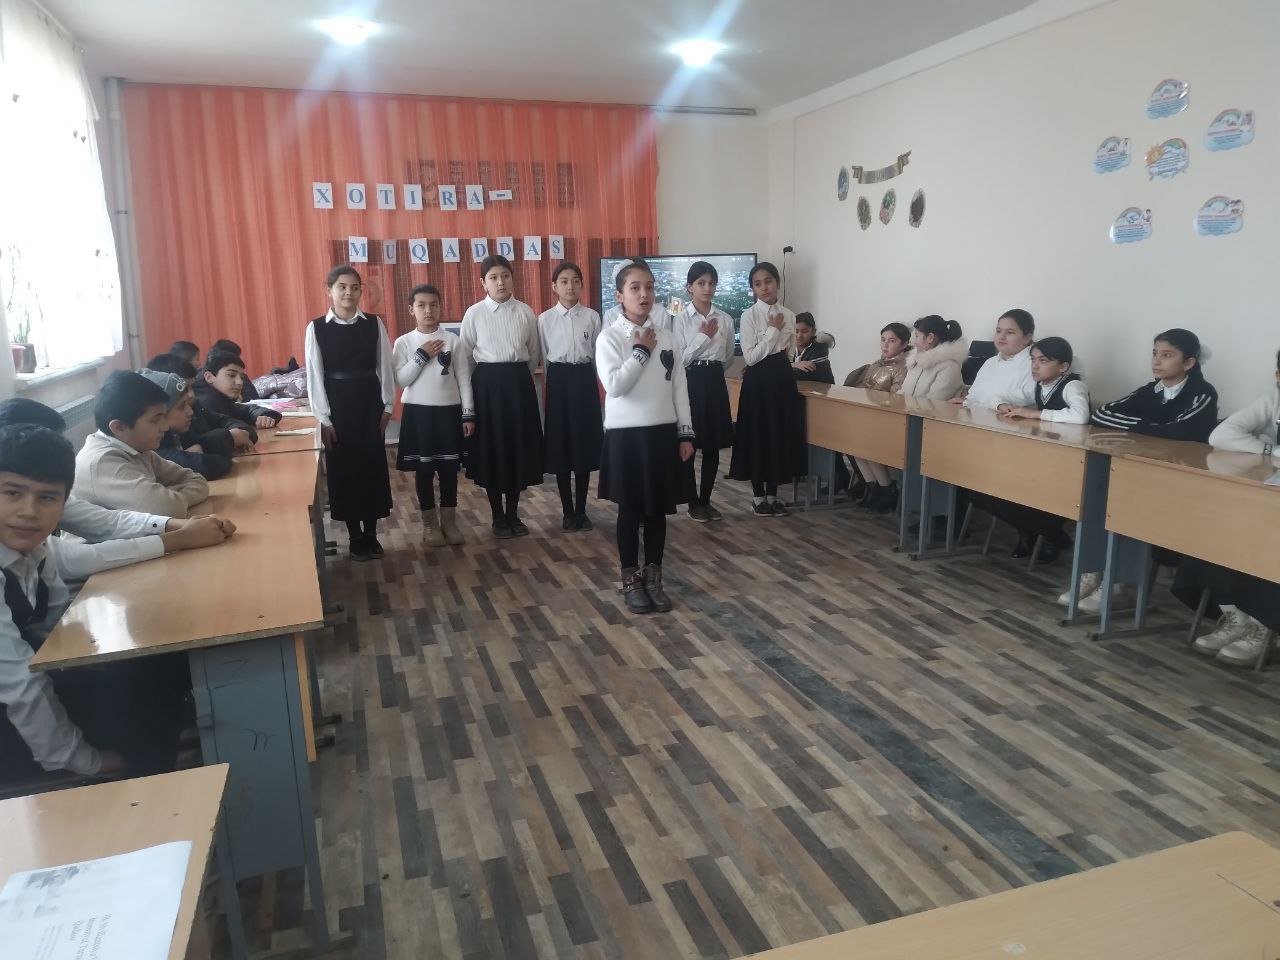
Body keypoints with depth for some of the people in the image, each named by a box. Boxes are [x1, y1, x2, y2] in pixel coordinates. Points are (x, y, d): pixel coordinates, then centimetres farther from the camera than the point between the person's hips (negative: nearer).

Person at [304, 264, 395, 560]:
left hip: (370, 403, 1)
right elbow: (314, 375, -4)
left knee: (373, 466, 6)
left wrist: (387, 406, 0)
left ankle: (371, 534, 20)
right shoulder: (316, 328, -3)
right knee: (343, 469, 5)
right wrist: (323, 418, -7)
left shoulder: (374, 324, 0)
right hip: (337, 406, -1)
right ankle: (355, 537, 18)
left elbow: (385, 366, 4)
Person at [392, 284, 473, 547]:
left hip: (449, 410, 1)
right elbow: (399, 380, -8)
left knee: (449, 467, 6)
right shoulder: (403, 342, -1)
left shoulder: (452, 340, 0)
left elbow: (464, 379, 2)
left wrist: (468, 414, -2)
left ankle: (449, 520, 20)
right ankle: (429, 523, 18)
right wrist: (422, 356, -15)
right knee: (423, 468, 6)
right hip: (419, 411, -1)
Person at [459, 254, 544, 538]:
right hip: (487, 384, -1)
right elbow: (465, 354, 5)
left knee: (520, 447, 6)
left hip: (519, 382, 2)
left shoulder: (525, 312, 1)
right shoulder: (474, 313, -3)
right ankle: (498, 516, 16)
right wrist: (483, 381, 9)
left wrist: (520, 377, 13)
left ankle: (513, 513, 20)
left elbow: (534, 353, 10)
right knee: (491, 448, 3)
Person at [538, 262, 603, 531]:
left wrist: (595, 385, 6)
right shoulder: (545, 319, 0)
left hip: (585, 379, 1)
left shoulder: (592, 317, 1)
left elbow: (598, 354, 5)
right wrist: (552, 383, 6)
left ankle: (581, 510, 18)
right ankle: (567, 511, 16)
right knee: (560, 446, 4)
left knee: (585, 444, 5)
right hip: (558, 381, 0)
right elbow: (544, 358, 6)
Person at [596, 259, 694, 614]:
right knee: (630, 509, 6)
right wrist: (642, 352, -13)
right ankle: (630, 580, 21)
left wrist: (686, 433, 3)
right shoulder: (609, 337, -7)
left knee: (658, 508, 10)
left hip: (663, 431, 4)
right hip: (626, 434, -4)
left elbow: (679, 387, 7)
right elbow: (614, 386, -20)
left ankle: (653, 577, 25)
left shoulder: (666, 336, 5)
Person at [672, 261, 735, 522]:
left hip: (716, 382, 4)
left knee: (713, 446, 8)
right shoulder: (681, 320, -5)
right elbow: (679, 360, -9)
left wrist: (711, 367, 7)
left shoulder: (725, 319, 5)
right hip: (690, 382, -3)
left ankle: (706, 500, 22)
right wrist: (703, 337, -12)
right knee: (688, 444, 2)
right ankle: (693, 503, 15)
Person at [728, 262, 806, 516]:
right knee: (758, 436, 1)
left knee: (781, 436, 7)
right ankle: (758, 496, 14)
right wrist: (773, 330, -13)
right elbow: (750, 357, -14)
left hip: (782, 378, 5)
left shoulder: (788, 315, 6)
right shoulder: (749, 316, -8)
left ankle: (773, 494, 19)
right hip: (759, 381, -5)